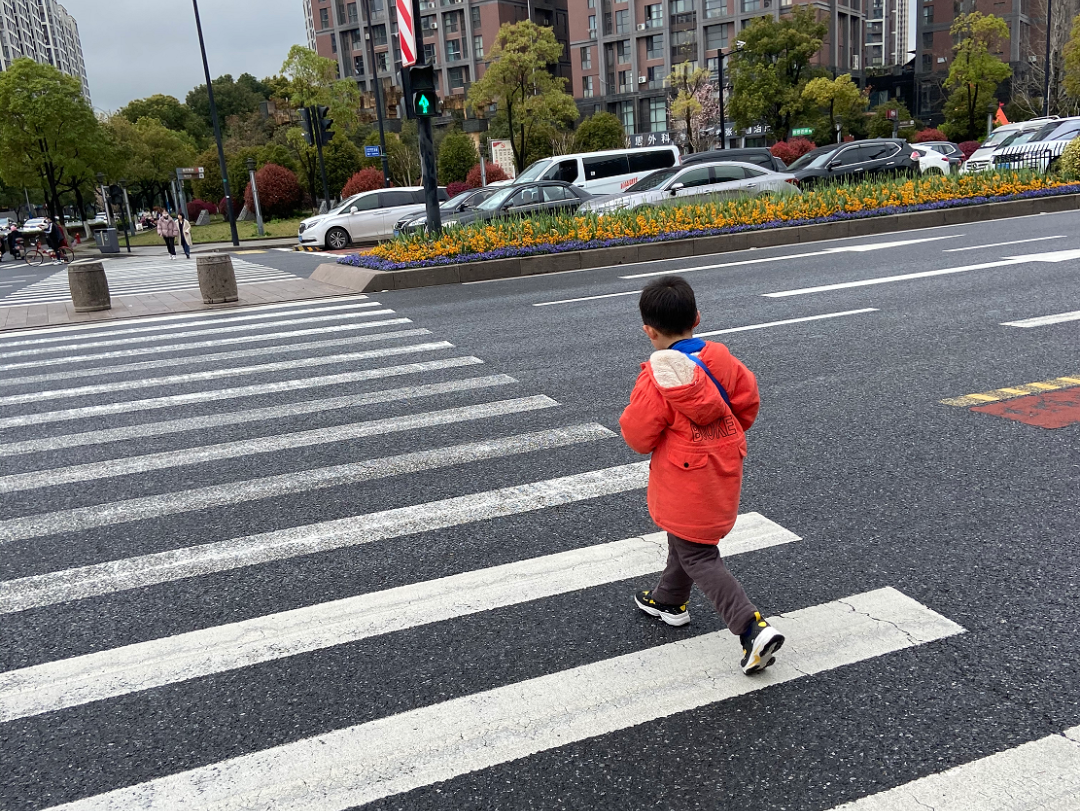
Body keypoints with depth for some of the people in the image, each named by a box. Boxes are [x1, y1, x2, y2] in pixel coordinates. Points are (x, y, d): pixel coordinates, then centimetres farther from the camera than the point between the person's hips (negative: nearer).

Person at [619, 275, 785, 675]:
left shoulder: (657, 380, -24)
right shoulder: (721, 359, -5)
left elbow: (638, 436, -20)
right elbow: (748, 399, 6)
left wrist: (632, 414, 1)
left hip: (685, 483, -7)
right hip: (723, 470, 8)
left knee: (698, 558, 3)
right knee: (685, 538, 27)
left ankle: (754, 628, -7)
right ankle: (669, 600, 47)